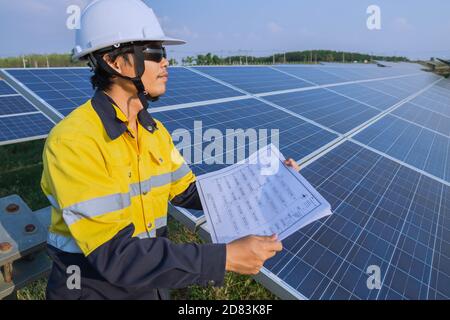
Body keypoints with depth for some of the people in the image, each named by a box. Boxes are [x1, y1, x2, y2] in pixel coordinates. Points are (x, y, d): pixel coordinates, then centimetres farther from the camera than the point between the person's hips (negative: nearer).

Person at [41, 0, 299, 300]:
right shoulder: (72, 140, -28)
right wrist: (225, 257, -35)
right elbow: (113, 254, -31)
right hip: (92, 288, -6)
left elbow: (187, 192, -1)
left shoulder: (155, 130, -5)